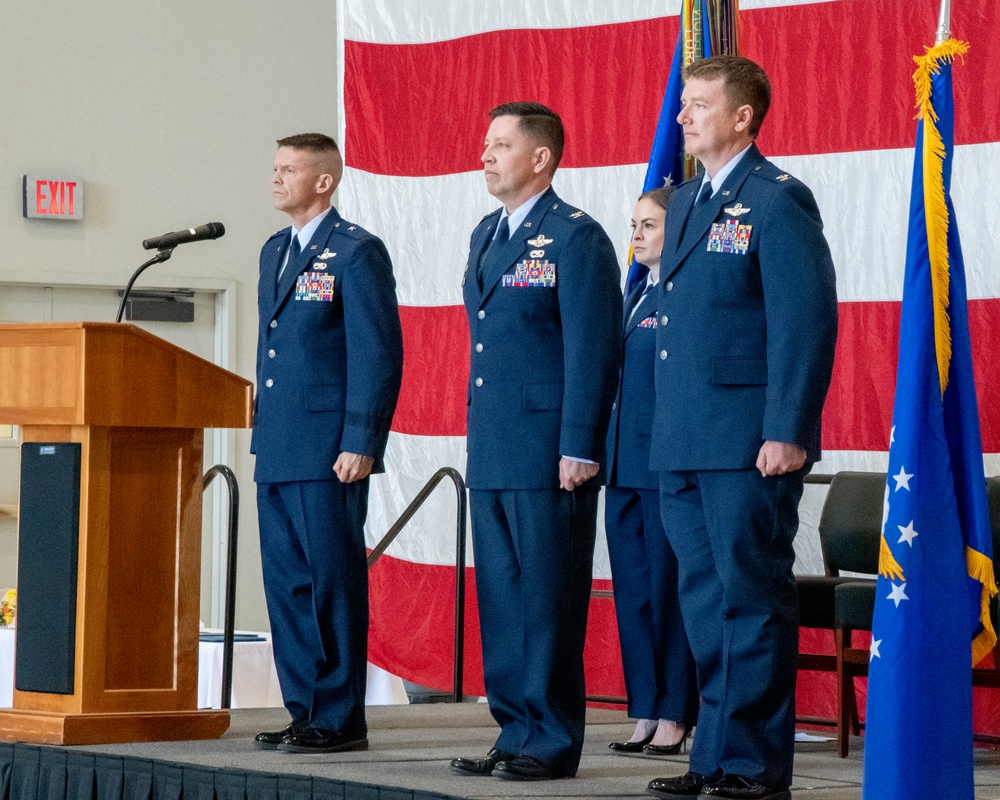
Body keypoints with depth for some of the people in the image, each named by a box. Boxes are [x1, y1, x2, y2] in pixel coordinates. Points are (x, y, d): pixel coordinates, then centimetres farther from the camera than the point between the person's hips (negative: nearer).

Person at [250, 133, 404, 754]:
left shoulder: (357, 252, -8)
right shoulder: (275, 251, 18)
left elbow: (379, 354, -13)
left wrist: (360, 445, -17)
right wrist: (263, 433, 19)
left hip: (330, 452, -9)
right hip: (278, 452, 9)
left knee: (332, 581, -6)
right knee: (286, 584, 9)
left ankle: (341, 719, -2)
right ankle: (305, 711, 15)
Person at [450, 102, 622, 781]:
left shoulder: (576, 237, -9)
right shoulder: (487, 235, 17)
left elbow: (592, 350, -13)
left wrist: (579, 450, -17)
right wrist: (477, 431, 18)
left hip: (548, 453, -8)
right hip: (492, 451, 8)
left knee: (547, 598, -4)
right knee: (500, 595, 10)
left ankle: (551, 742, 2)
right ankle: (516, 731, 17)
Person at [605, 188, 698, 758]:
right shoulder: (638, 295, 17)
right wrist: (608, 455, 15)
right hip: (625, 469, 9)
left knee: (667, 591, -3)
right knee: (632, 592, 9)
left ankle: (675, 718, 3)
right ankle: (646, 715, 15)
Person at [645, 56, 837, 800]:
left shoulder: (778, 200, -8)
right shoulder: (687, 202, 17)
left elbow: (806, 320, -14)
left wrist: (787, 432, -19)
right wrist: (668, 430, 17)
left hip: (749, 447, -8)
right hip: (685, 445, 8)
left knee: (753, 599, -4)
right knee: (705, 600, 11)